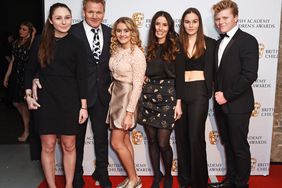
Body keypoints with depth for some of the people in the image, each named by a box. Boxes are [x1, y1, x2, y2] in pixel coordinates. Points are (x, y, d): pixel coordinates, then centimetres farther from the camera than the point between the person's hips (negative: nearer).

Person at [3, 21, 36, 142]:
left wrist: (33, 36, -19)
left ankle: (26, 131, 14)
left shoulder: (32, 43, -4)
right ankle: (28, 122, 29)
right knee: (16, 102, 9)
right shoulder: (16, 43, 14)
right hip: (16, 75, 6)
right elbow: (13, 61, 16)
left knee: (24, 103, 0)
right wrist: (6, 76, 14)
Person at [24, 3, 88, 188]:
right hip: (45, 99, 1)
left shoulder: (76, 44, -2)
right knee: (48, 146, 7)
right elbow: (30, 70, 11)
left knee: (69, 145, 8)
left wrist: (83, 106, -5)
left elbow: (81, 76, -3)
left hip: (69, 100, -1)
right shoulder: (41, 42, 3)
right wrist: (29, 95, 3)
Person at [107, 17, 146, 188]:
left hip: (128, 97, -7)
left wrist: (129, 112, -19)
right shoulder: (116, 50, 5)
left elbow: (137, 85, -18)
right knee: (124, 140, 13)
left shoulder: (137, 54, -16)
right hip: (115, 95, 8)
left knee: (116, 142, -3)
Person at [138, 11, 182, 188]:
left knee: (163, 143, -4)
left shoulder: (175, 48, -1)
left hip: (167, 97, -4)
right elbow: (144, 73, 13)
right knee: (152, 140, 10)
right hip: (148, 96, 4)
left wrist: (178, 102, -10)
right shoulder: (150, 48, 11)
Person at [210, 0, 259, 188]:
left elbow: (250, 75, -17)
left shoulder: (248, 41, -9)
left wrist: (227, 96, -16)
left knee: (240, 147, 5)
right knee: (228, 144, 17)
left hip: (237, 105, -6)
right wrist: (217, 92, 1)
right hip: (221, 103, 7)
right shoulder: (219, 42, 13)